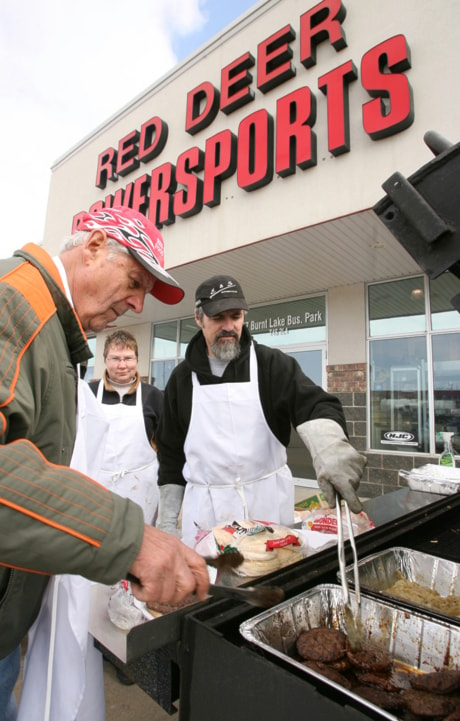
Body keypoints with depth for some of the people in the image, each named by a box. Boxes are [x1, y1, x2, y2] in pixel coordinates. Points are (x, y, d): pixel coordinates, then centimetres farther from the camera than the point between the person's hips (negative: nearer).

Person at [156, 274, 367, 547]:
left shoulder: (272, 363, -3)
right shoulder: (182, 377, 4)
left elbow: (315, 404, -18)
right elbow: (171, 453, 8)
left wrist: (330, 448, -40)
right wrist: (167, 520, 7)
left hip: (268, 503, -1)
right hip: (203, 507, 1)